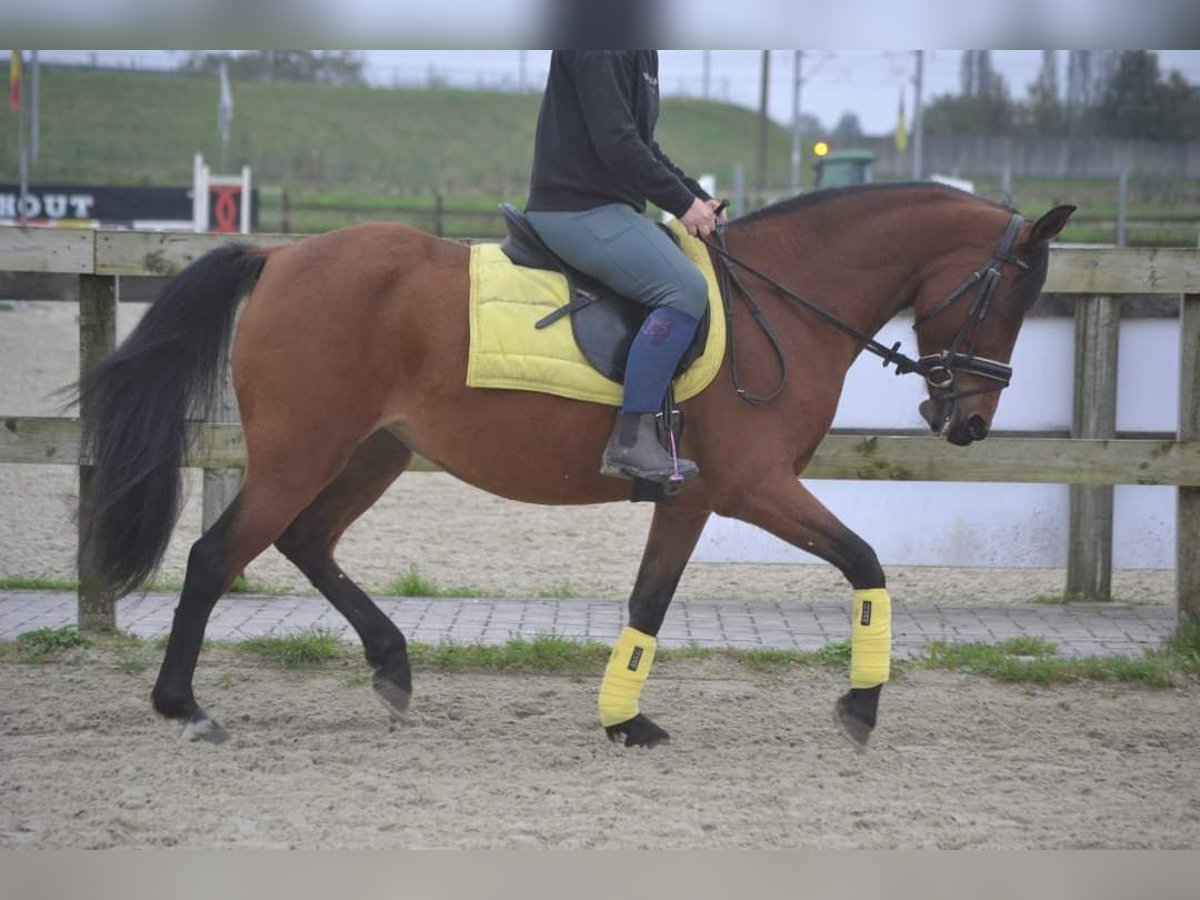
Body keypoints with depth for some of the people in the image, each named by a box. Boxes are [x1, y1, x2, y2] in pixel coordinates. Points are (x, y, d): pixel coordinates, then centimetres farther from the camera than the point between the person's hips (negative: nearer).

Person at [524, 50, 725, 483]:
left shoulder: (641, 54, 17)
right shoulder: (598, 48, -16)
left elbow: (641, 144, 22)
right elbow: (615, 144, -21)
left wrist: (696, 196, 11)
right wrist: (683, 203, -14)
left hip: (604, 207, 11)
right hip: (576, 210, -11)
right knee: (685, 288, -22)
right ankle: (631, 440, -22)